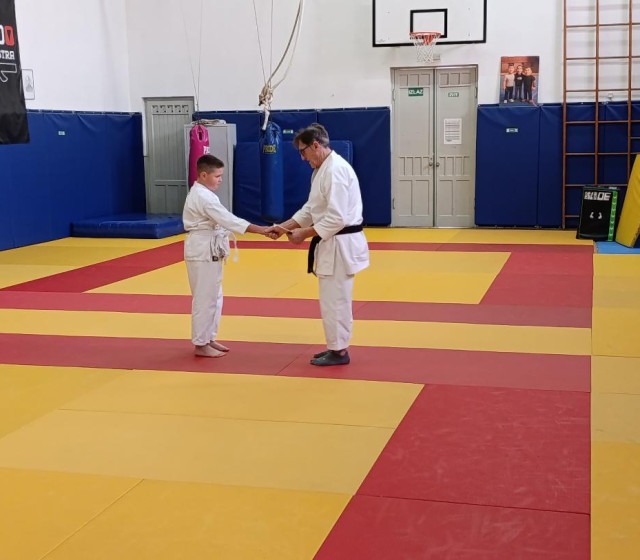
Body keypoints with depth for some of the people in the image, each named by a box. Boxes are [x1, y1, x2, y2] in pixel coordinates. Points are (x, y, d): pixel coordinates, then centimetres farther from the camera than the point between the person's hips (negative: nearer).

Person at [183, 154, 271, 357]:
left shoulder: (201, 194, 14)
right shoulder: (203, 197, -19)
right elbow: (228, 219, -27)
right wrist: (262, 230, -29)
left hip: (208, 250, 11)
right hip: (203, 251, -11)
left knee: (214, 296, 16)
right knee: (205, 298, -5)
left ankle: (209, 339, 25)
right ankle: (201, 345, 3)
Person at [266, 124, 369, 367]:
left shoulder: (336, 170, -21)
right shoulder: (323, 170, 13)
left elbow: (337, 218, -25)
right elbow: (311, 209, 18)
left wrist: (304, 234, -18)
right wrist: (284, 226, 7)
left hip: (340, 244, -11)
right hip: (334, 243, 11)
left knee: (334, 300, -2)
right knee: (334, 299, 16)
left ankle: (339, 351, 8)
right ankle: (336, 347, 26)